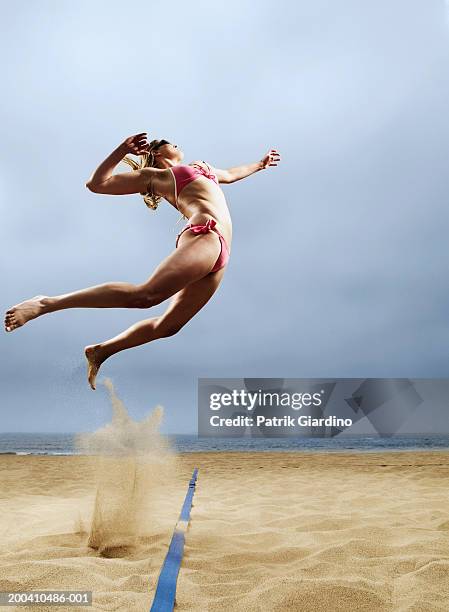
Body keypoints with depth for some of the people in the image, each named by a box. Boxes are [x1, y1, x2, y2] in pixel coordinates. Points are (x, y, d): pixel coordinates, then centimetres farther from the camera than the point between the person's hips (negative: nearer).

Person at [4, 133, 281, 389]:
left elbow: (231, 174, 58)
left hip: (220, 252, 7)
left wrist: (260, 164, 65)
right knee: (145, 295, -28)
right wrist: (123, 150, -1)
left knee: (168, 325, 1)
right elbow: (97, 184, 7)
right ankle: (46, 303, -25)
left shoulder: (200, 166, 38)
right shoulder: (154, 175, 14)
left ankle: (101, 350, 14)